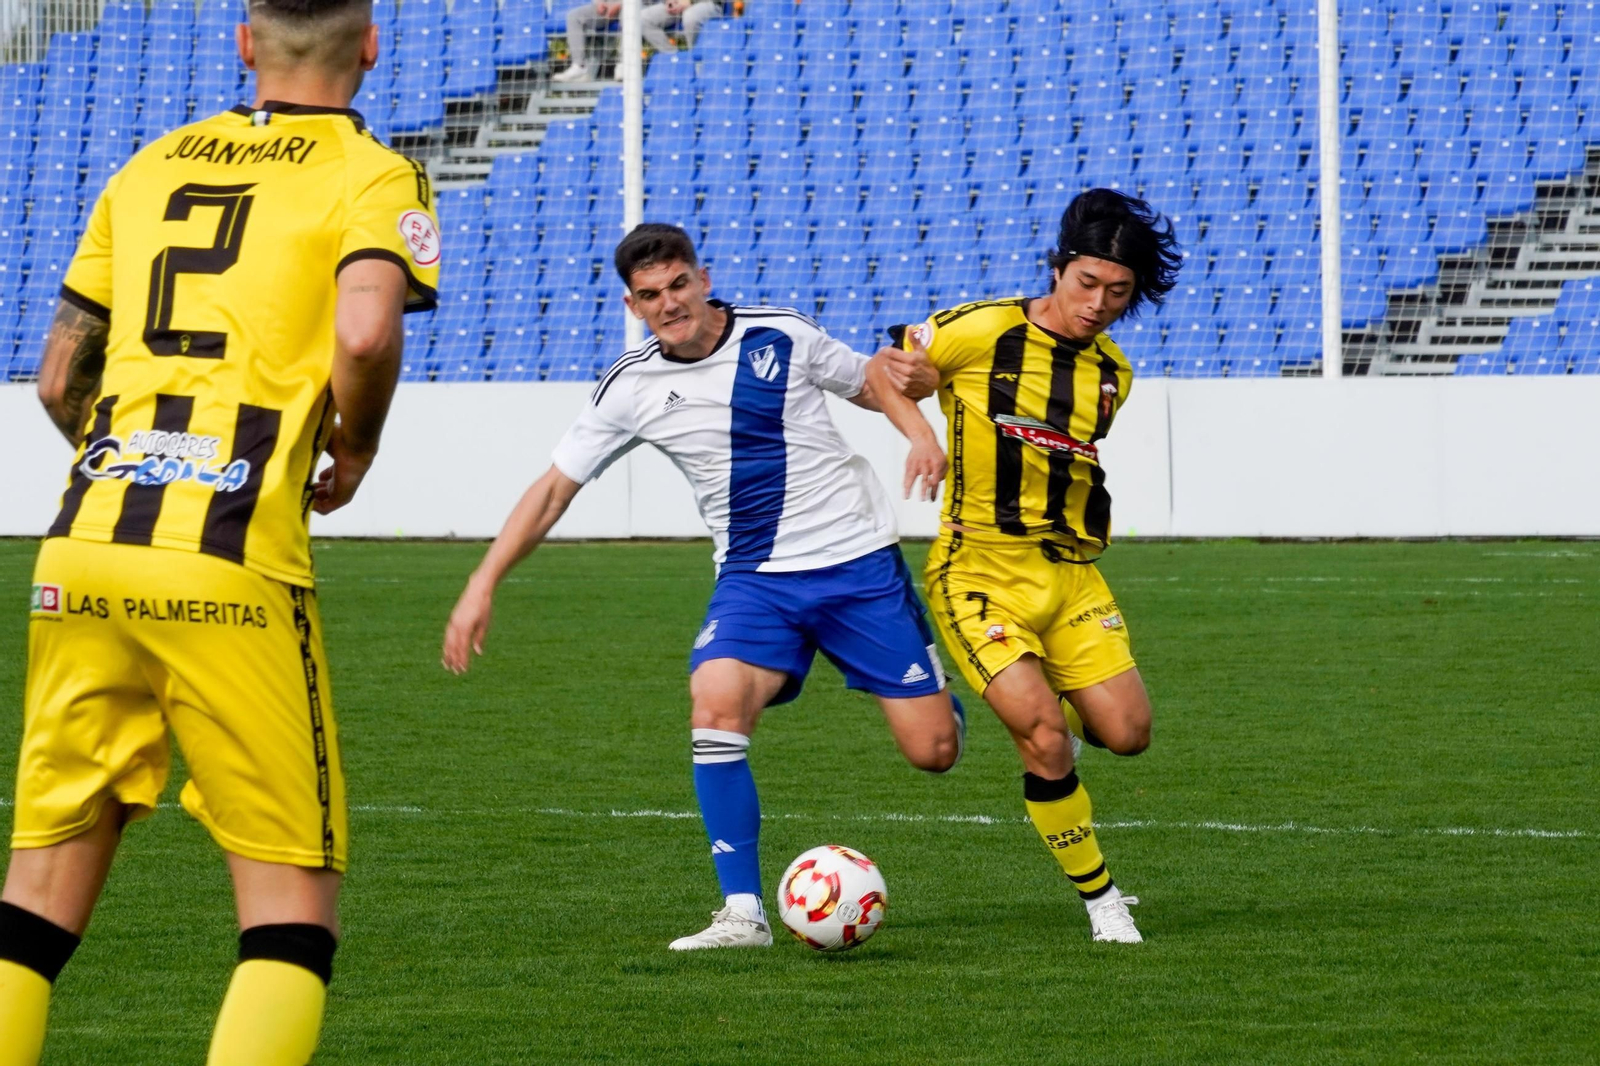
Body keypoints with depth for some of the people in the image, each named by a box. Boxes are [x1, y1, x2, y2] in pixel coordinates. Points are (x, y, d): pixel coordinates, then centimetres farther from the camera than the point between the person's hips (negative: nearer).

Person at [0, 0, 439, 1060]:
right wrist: (352, 454, 2)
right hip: (233, 573, -5)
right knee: (292, 908, 1)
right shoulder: (372, 178, 3)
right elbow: (365, 333, -16)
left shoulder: (148, 167, 19)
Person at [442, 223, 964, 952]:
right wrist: (483, 585, -3)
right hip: (756, 577, 1)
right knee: (715, 705, -29)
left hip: (858, 559, -1)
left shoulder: (781, 337, -5)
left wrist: (919, 431, -10)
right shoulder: (632, 389, -2)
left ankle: (938, 697, 37)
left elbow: (871, 383, 11)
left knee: (932, 751, -4)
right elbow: (554, 487, 3)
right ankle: (743, 913, -21)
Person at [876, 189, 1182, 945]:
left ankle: (1046, 718, 29)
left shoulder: (1112, 373, 9)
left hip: (1069, 570, 5)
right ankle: (1100, 898, -1)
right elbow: (885, 375, 1)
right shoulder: (979, 334, -9)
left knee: (1126, 732, -7)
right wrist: (900, 377, -18)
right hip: (980, 570, -5)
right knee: (1045, 736, -18)